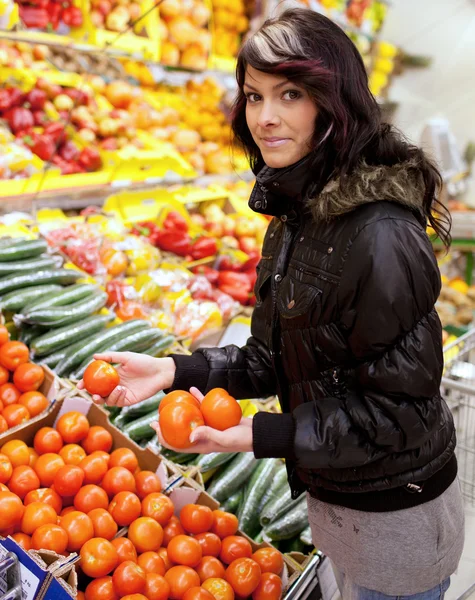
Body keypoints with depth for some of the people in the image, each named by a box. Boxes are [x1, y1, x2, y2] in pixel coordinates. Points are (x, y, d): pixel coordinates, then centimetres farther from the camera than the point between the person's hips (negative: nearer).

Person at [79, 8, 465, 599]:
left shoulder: (379, 235, -29)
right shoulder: (295, 216, -1)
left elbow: (398, 407, -23)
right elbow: (277, 360, 4)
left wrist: (262, 435, -24)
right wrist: (175, 370, -6)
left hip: (395, 521, -7)